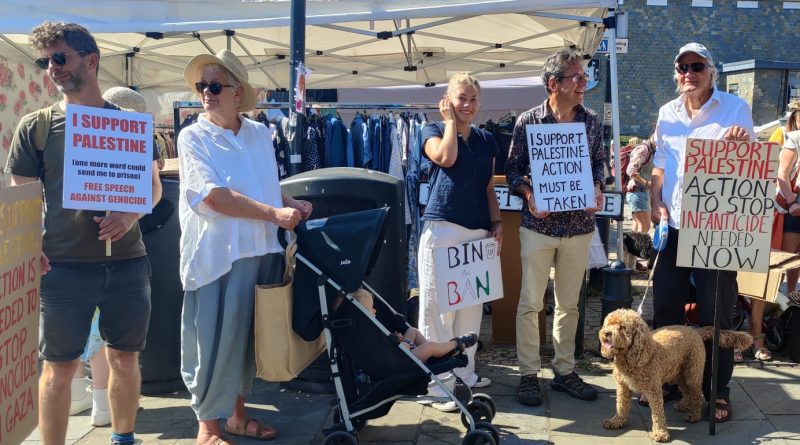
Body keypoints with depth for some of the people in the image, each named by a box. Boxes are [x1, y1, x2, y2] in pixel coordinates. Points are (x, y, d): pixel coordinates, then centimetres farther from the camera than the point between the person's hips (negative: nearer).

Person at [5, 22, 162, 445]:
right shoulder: (35, 126, 2)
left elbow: (154, 187, 9)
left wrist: (129, 215, -12)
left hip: (127, 263, 2)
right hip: (63, 266, -2)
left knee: (125, 359, 13)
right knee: (59, 367, 5)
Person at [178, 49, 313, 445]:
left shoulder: (260, 134, 10)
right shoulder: (193, 137, -7)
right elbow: (213, 196, -18)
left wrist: (293, 204, 2)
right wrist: (273, 214, -20)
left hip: (261, 252, 6)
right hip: (216, 256, -6)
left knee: (247, 337, 15)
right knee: (212, 341, 1)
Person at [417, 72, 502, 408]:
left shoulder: (486, 140, 16)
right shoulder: (434, 131, 3)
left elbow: (489, 187, 18)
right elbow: (446, 157, -19)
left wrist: (497, 222, 7)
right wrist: (450, 121, -5)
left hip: (478, 232, 5)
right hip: (442, 228, -5)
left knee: (472, 305, 10)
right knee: (438, 305, -4)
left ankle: (464, 371, 23)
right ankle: (439, 380, 3)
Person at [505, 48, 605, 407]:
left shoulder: (591, 122, 5)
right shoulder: (528, 121, -4)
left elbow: (599, 162, 13)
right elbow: (512, 168, 0)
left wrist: (597, 188, -6)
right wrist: (528, 193, -17)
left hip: (579, 225, 3)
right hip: (539, 224, -3)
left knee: (569, 303, 12)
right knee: (530, 302, 1)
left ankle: (565, 371, 24)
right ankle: (529, 374, 13)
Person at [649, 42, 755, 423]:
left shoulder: (735, 108, -2)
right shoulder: (667, 113, 11)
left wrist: (742, 142, -25)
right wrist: (656, 202, 2)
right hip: (674, 226, 4)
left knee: (716, 313, 2)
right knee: (665, 306, 10)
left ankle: (717, 390, 16)